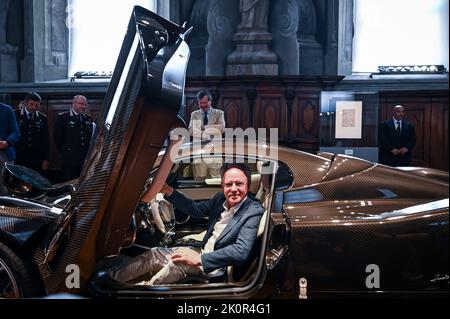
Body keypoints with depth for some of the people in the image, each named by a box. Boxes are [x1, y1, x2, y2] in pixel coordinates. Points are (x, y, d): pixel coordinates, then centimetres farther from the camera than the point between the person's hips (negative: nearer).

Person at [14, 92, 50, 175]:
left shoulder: (43, 118, 9)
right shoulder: (15, 115, 1)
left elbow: (45, 140, 10)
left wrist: (45, 159, 5)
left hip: (37, 160, 2)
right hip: (19, 159, -2)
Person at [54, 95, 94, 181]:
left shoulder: (89, 119, 14)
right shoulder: (63, 118, 0)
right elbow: (58, 138, 0)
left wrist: (89, 153, 8)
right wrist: (64, 153, 2)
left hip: (86, 160, 4)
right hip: (70, 160, -4)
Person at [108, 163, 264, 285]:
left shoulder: (254, 211, -21)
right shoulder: (221, 198, 2)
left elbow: (241, 251, -30)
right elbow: (195, 209, 15)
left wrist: (200, 259, -34)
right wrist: (168, 191, 4)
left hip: (218, 266, -8)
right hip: (204, 252, 8)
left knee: (179, 262, -29)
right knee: (155, 253, 0)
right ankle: (111, 277, 7)